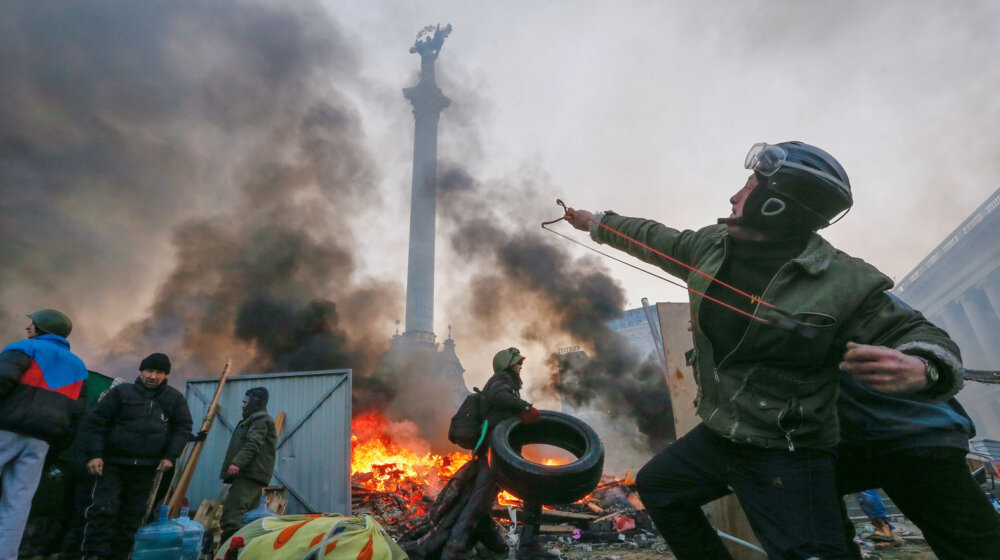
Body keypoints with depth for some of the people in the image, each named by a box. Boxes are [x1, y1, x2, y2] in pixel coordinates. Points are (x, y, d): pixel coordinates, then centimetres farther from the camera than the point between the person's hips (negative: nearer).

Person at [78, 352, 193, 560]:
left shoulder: (174, 398, 5)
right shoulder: (121, 392, -1)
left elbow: (183, 427, 6)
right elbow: (95, 421, -2)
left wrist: (170, 455, -5)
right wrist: (93, 454, -11)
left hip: (146, 468, 2)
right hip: (112, 463, -2)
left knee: (133, 514, 9)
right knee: (103, 510, -7)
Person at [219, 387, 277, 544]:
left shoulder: (261, 420, -6)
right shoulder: (252, 420, 28)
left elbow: (252, 444, -21)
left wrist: (237, 463, -30)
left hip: (250, 474, -11)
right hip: (247, 474, 11)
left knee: (232, 512, -20)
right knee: (248, 512, 11)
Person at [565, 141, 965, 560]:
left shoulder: (843, 284, -20)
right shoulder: (712, 246, -3)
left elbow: (917, 336, -13)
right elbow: (655, 239, 11)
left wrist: (918, 369, -37)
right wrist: (596, 224, 22)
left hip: (788, 458, -6)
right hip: (717, 437, 7)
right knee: (655, 486, 21)